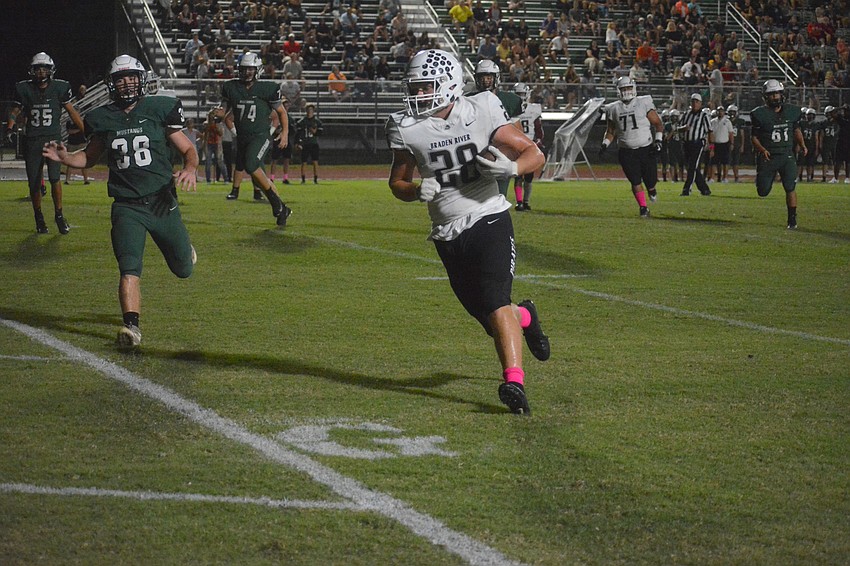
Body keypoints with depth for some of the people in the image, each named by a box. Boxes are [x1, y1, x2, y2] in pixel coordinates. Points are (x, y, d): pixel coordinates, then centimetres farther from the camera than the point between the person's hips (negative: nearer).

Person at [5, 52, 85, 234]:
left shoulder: (59, 88, -1)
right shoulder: (24, 89, 1)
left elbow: (72, 111, 8)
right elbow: (15, 111, 9)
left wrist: (86, 131, 7)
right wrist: (9, 128, -8)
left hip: (53, 138, -1)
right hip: (32, 141, 1)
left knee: (55, 177, -16)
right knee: (34, 183, 3)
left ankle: (59, 215, -1)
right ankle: (39, 218, 19)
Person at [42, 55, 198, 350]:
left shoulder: (159, 110, -2)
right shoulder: (103, 119, 4)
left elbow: (188, 149, 2)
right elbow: (90, 157, 20)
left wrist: (190, 169, -20)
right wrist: (65, 158, 0)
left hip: (163, 203, 0)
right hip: (127, 206, 0)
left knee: (184, 270, 15)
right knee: (129, 267, -19)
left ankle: (183, 248, 50)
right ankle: (132, 326, -23)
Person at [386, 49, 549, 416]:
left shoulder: (481, 113, -5)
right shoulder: (407, 129, 1)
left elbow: (534, 154, 0)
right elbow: (397, 182, 13)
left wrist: (512, 167, -22)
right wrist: (418, 191, -10)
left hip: (489, 220, -3)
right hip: (447, 234, 3)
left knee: (495, 304, -22)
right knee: (488, 317, 9)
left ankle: (514, 382, -30)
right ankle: (525, 318, 42)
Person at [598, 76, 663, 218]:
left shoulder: (644, 104, -1)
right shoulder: (614, 109, 6)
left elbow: (658, 124, 4)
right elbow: (611, 131, 19)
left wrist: (658, 140, -9)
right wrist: (605, 144, 3)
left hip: (646, 149, -1)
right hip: (627, 152, 1)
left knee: (650, 180, 0)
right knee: (635, 182, -6)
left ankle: (651, 189, 38)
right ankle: (643, 207, 11)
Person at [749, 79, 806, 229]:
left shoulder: (792, 111, 3)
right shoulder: (760, 114, -8)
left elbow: (796, 130, 19)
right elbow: (754, 137, -4)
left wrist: (802, 144, 4)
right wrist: (762, 149, -21)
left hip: (787, 156, 2)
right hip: (767, 156, -2)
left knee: (790, 188, -10)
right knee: (763, 192, 3)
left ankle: (792, 219, -1)